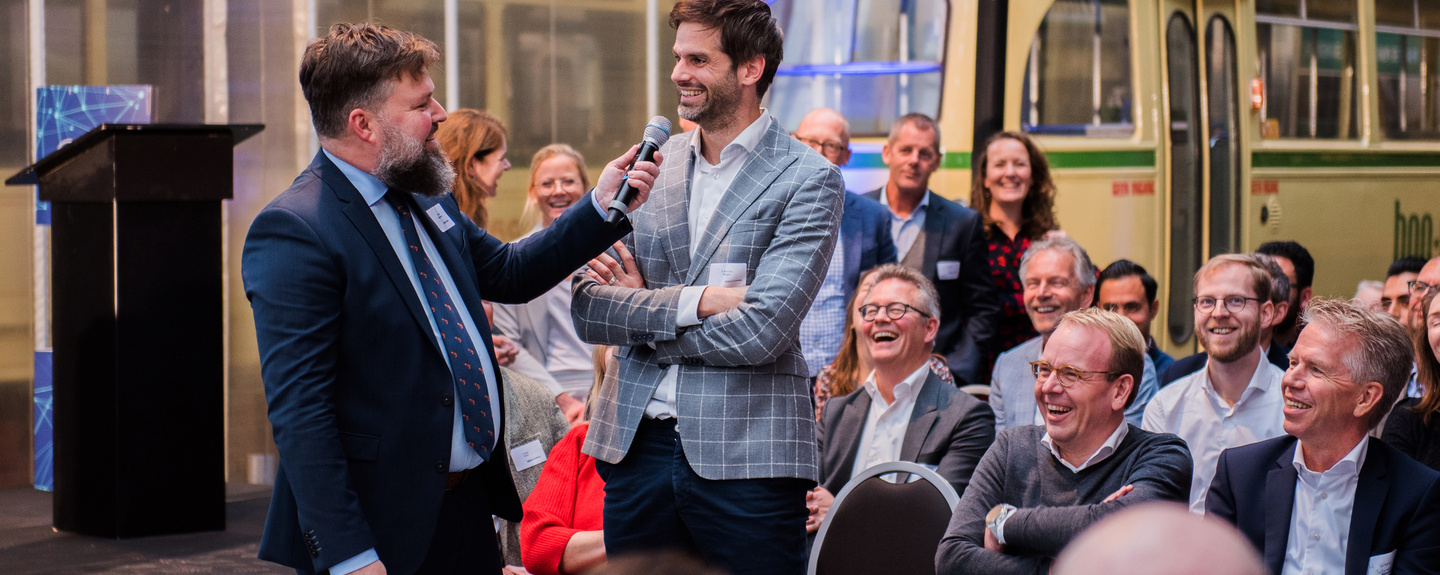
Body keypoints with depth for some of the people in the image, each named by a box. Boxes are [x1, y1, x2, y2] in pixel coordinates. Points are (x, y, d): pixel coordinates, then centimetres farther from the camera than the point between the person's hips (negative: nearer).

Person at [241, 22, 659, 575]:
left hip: (471, 503, 8)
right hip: (388, 526, -8)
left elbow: (508, 273, 27)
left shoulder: (426, 199, 10)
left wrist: (601, 207, 14)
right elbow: (299, 410, -20)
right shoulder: (293, 232, -17)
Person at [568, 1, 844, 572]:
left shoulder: (809, 179, -6)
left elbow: (758, 332, -16)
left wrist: (639, 315, -4)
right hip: (635, 445, 5)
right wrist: (691, 301, -12)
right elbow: (586, 310, 3)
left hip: (746, 459, -4)